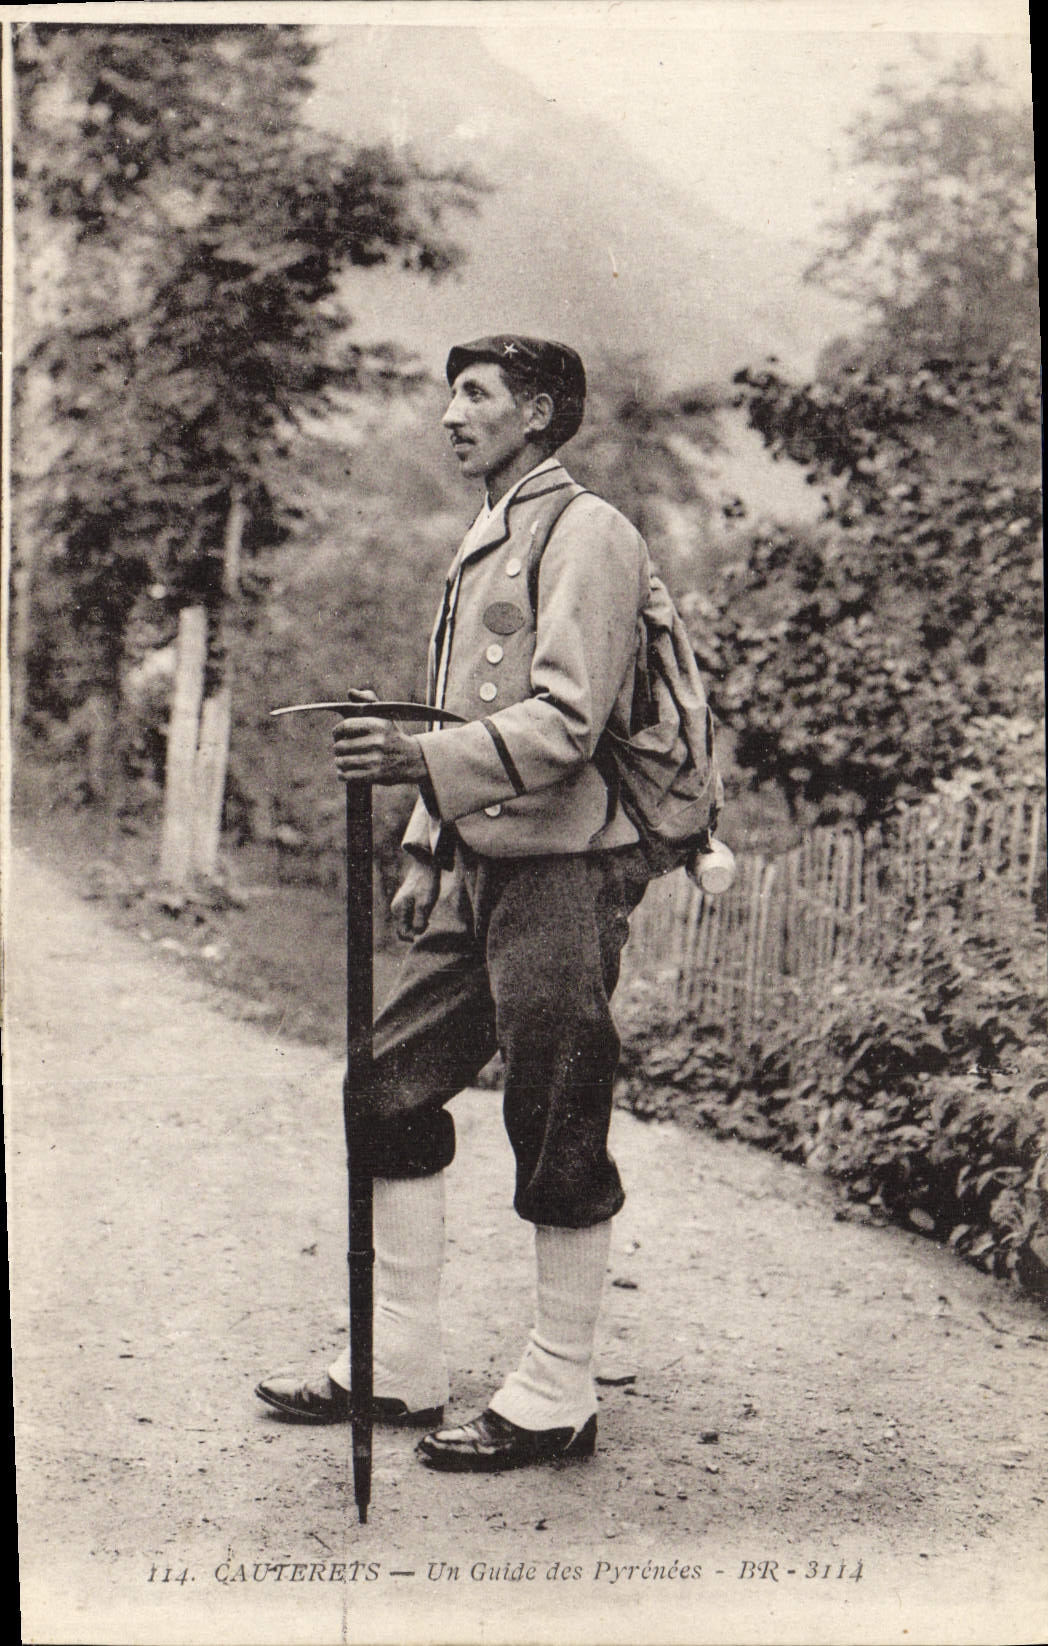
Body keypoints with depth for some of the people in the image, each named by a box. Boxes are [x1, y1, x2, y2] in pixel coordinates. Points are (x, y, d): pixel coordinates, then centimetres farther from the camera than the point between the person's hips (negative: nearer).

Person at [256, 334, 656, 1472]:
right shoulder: (484, 546, 22)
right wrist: (422, 850, 20)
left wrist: (424, 758, -28)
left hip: (559, 873, -9)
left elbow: (566, 721, -18)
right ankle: (398, 1365, 18)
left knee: (556, 1133, -2)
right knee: (390, 1094, 8)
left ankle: (554, 1401, 9)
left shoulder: (585, 534, -7)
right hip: (477, 872, 9)